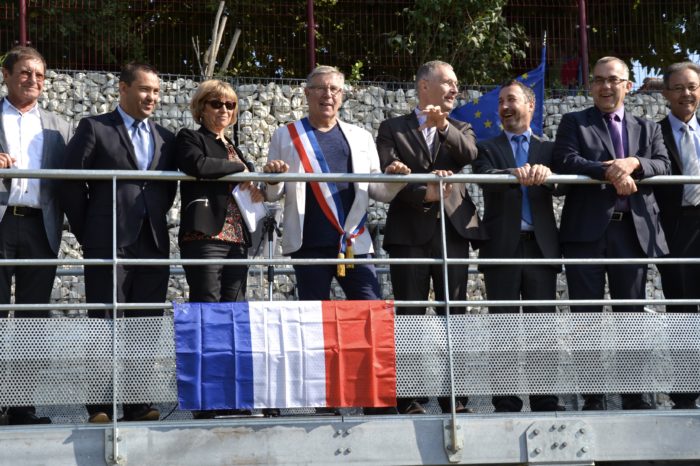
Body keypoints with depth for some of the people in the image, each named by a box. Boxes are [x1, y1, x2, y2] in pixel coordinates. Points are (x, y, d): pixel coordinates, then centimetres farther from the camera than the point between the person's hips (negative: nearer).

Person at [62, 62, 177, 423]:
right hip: (109, 244, -5)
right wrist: (87, 233, -2)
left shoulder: (165, 139, 17)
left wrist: (155, 224, 8)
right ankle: (100, 406, 0)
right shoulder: (94, 129, 2)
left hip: (153, 244, 5)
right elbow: (72, 182, -2)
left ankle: (138, 404, 8)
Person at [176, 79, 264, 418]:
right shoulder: (190, 138, 6)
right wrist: (239, 167, -5)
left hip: (236, 241, 7)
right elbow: (197, 165, -16)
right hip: (205, 237, -7)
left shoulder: (233, 149, 27)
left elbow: (252, 189, 25)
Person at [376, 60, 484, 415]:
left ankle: (455, 399, 3)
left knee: (454, 314, 1)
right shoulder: (393, 129, 9)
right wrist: (423, 193, -17)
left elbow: (469, 154, -4)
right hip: (410, 232, -3)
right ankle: (409, 402, 0)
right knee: (410, 316, -2)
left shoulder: (459, 130, 19)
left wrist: (444, 125, -19)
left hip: (454, 229, 3)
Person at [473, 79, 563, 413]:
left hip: (541, 245, 1)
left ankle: (545, 400, 4)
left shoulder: (547, 150, 17)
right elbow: (485, 179, -9)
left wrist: (545, 173, -22)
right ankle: (506, 403, 1)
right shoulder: (488, 148, 12)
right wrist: (514, 174, -29)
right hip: (502, 246, -1)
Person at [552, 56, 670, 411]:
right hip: (587, 230, -2)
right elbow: (563, 161, -8)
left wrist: (634, 164, -16)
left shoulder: (647, 128, 18)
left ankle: (633, 395, 10)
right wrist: (608, 172, -19)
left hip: (633, 230, 2)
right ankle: (593, 396, 4)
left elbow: (663, 165, 4)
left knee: (631, 313, 5)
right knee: (586, 314, -1)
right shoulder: (573, 123, 9)